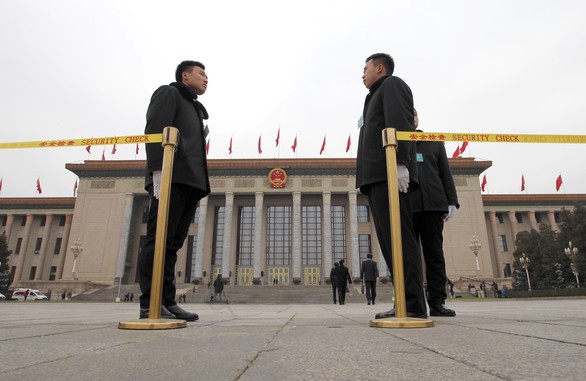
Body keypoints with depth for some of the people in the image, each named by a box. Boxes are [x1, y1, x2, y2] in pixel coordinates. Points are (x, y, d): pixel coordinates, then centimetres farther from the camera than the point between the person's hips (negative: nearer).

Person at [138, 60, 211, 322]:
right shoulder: (168, 93, 10)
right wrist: (158, 171, -19)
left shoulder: (195, 108, 33)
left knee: (172, 242, 2)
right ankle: (150, 304, -10)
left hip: (190, 182, 8)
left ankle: (166, 302, 2)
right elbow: (154, 131, -6)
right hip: (171, 177, -8)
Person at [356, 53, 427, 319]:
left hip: (389, 173, -9)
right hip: (377, 178, 9)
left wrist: (400, 163, -24)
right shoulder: (377, 97, 35)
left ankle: (413, 304, -14)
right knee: (389, 240, 2)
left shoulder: (392, 84, 9)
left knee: (398, 237, -15)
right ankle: (408, 303, 3)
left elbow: (400, 123, -10)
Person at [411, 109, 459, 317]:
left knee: (435, 254, 0)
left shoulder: (435, 143, 21)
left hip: (433, 205, 1)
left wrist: (452, 201, 1)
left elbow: (446, 173, 14)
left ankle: (437, 302, 4)